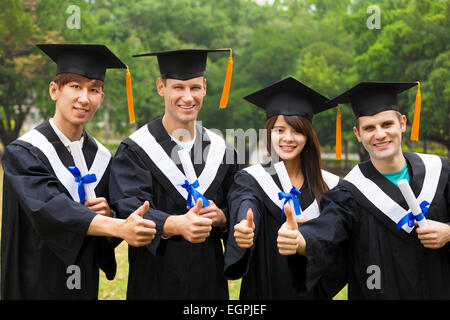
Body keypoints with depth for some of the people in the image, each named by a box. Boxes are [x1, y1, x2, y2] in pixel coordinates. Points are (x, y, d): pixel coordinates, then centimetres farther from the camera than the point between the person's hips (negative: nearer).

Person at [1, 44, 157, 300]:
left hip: (86, 286, 5)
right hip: (34, 286, -4)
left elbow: (109, 239, 6)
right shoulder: (22, 153, -12)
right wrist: (120, 227, -39)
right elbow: (49, 209, -28)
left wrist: (108, 215, -17)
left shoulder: (101, 157, 3)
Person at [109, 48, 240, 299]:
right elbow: (131, 211, -20)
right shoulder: (135, 151, -6)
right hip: (155, 283, -3)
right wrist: (176, 224, -37)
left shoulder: (221, 151, 5)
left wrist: (220, 218, -14)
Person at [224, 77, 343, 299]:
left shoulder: (330, 184, 1)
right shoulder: (250, 180, -7)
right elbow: (246, 212, -27)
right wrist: (244, 230, -48)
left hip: (314, 290, 2)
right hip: (265, 289, -2)